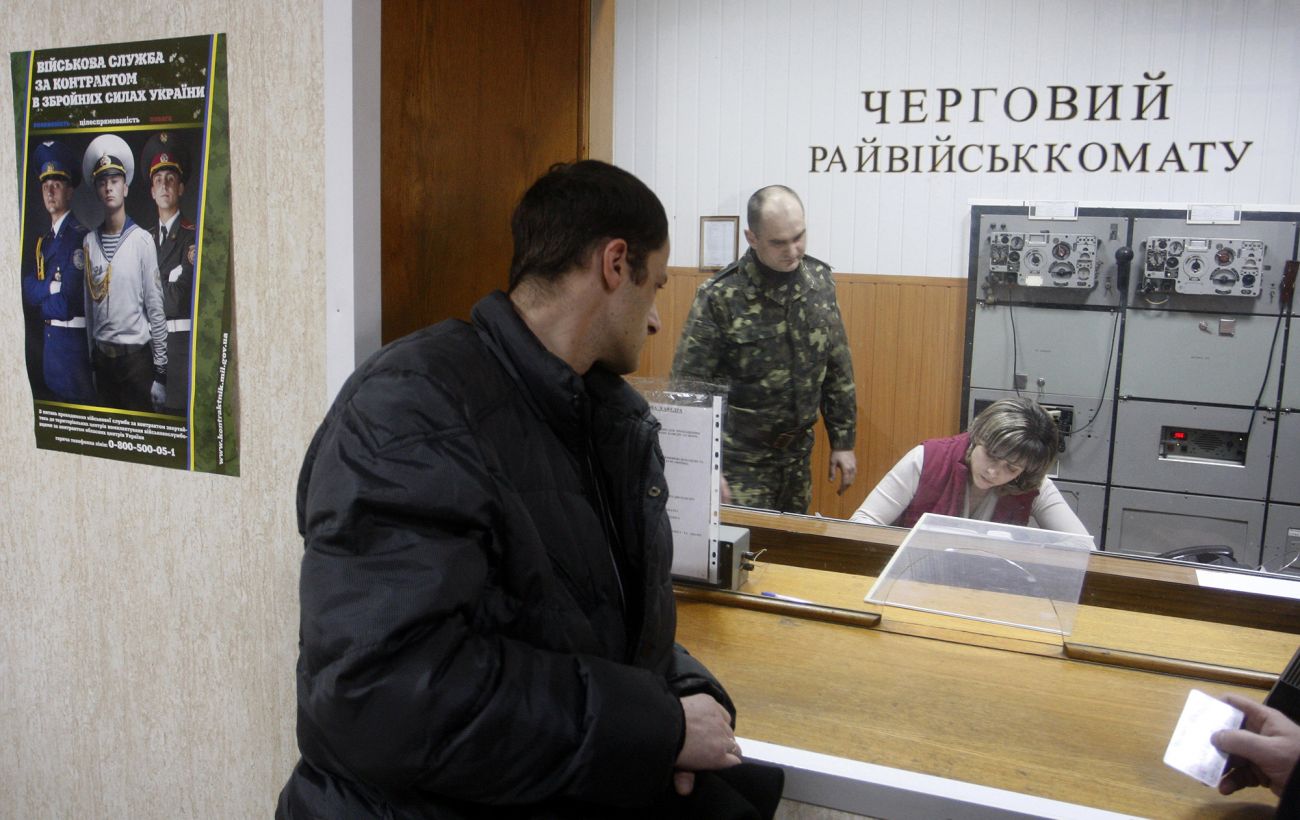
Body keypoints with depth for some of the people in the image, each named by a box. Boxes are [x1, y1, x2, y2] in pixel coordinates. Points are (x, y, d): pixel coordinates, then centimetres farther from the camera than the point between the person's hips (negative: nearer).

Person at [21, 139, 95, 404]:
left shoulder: (79, 236, -13)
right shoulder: (42, 241, 15)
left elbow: (66, 300, -17)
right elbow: (26, 290, 7)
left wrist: (39, 296, -3)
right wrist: (51, 288, -9)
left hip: (72, 340, -8)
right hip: (48, 339, 8)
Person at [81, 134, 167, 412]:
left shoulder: (142, 241, -7)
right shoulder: (90, 241, 5)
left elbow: (156, 308, -7)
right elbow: (89, 303, 11)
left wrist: (160, 370, -8)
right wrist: (92, 360, 11)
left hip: (136, 352, -4)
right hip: (102, 354, 4)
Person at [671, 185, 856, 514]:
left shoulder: (820, 281, 0)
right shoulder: (720, 297, -15)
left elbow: (838, 371, 9)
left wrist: (843, 442, 10)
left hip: (797, 455, 5)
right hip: (740, 460, -5)